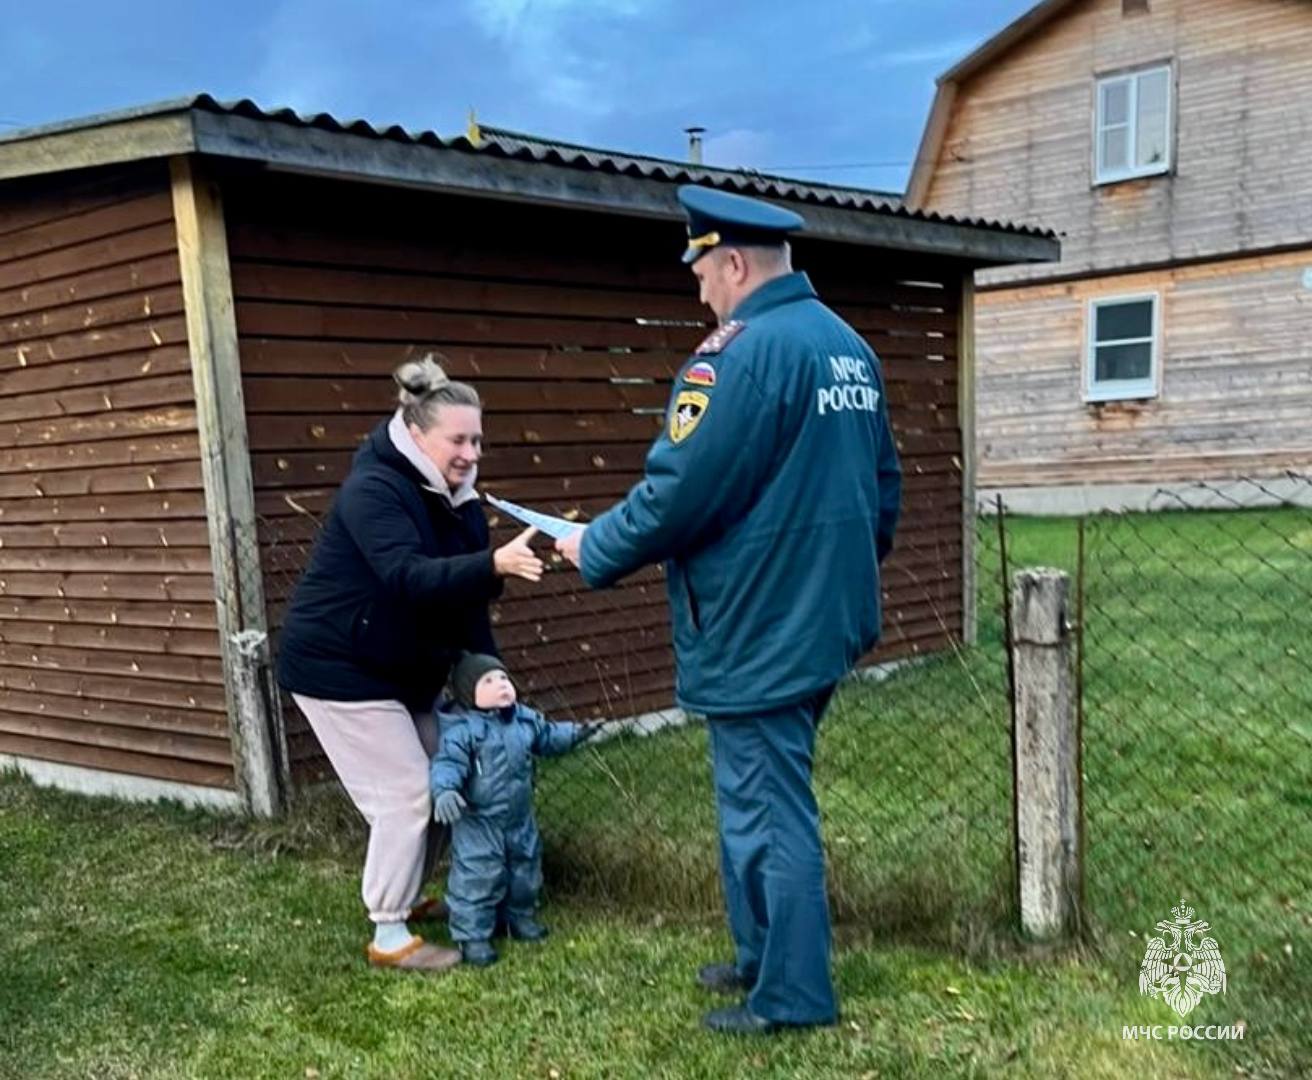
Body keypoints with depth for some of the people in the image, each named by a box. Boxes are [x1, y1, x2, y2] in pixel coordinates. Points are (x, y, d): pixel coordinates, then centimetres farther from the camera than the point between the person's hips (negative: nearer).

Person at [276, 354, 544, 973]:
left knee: (438, 783, 11)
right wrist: (494, 565, -53)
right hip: (338, 667, -9)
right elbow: (409, 577, -40)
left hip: (403, 668, 9)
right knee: (406, 793, -8)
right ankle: (389, 937, 7)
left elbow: (461, 594, 4)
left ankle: (405, 900, 31)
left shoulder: (453, 497, 2)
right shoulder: (374, 489, -24)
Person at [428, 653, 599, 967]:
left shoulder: (525, 718, 2)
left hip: (520, 819, 7)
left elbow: (547, 737, 20)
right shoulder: (462, 729, -20)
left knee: (525, 868, 20)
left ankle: (521, 916, 42)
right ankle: (471, 935, 12)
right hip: (477, 822, -7)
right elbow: (448, 763, -30)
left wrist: (574, 734, 16)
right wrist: (444, 790, -46)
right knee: (477, 877, -2)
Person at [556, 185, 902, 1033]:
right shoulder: (850, 345, 10)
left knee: (767, 812, 5)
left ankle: (793, 994, 21)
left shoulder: (741, 352, -19)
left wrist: (595, 553, -4)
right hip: (824, 618, 9)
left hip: (759, 631, -9)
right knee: (766, 795, 22)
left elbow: (677, 493, -20)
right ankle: (764, 956, 36)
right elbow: (883, 487, 16)